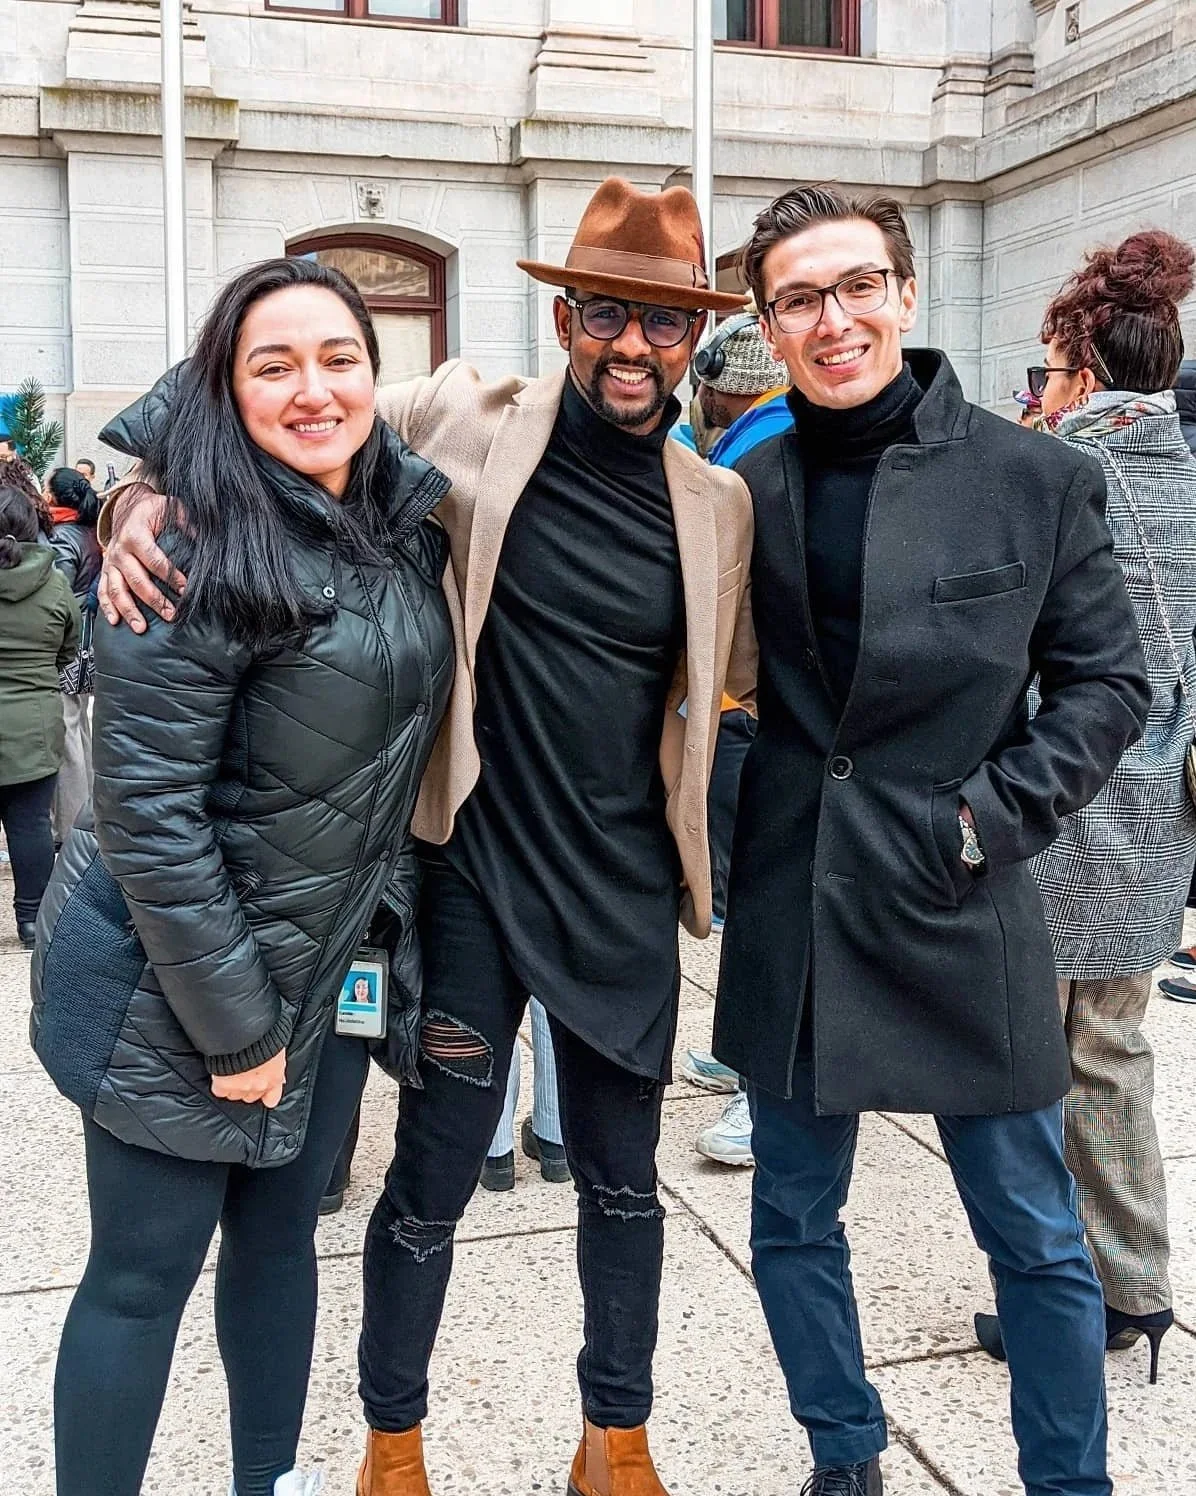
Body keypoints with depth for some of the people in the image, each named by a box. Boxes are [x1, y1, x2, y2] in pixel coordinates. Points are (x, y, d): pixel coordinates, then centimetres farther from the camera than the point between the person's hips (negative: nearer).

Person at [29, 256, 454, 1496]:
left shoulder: (407, 513, 0)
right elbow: (148, 812, -21)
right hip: (178, 981, -7)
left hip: (333, 962, 7)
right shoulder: (196, 555, -21)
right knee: (145, 1274, 8)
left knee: (281, 1232, 21)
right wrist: (236, 1020, -18)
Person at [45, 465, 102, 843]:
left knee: (65, 732, -4)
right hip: (88, 637, 9)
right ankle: (85, 809, 29)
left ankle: (69, 828, 0)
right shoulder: (90, 532, 8)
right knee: (80, 726, 19)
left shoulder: (63, 536, -16)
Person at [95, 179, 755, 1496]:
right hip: (474, 879, -2)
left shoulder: (717, 504, 2)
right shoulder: (465, 422, -6)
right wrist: (150, 500, -18)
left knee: (621, 1180, 16)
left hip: (626, 897, 3)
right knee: (431, 1182, 10)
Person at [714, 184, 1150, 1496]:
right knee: (792, 1225, 16)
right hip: (791, 914, 3)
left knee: (1035, 1238, 11)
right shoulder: (747, 490, 1)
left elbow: (1107, 682, 0)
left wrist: (993, 815, -11)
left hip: (962, 914, -2)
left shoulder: (1036, 478, -5)